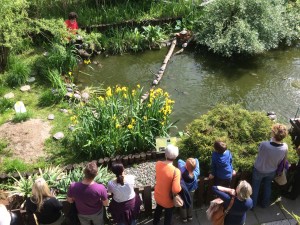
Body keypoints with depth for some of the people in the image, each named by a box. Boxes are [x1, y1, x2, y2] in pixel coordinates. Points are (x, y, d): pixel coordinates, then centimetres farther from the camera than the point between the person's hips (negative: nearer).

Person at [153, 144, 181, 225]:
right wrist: (180, 187, -17)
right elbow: (176, 190, -36)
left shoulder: (158, 164, -18)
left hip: (157, 195, 5)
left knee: (158, 209, 36)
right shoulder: (175, 171, -35)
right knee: (168, 215, 26)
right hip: (167, 199, -5)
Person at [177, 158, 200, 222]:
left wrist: (187, 164, -15)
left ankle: (184, 218, 42)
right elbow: (196, 160, -20)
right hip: (191, 190, 2)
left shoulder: (183, 171, -41)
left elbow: (180, 161, -25)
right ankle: (190, 217, 47)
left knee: (183, 204, 24)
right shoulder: (196, 173, -34)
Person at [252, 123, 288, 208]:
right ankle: (265, 203, 51)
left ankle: (253, 204, 45)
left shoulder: (264, 144, -40)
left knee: (255, 187, 24)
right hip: (272, 171, 3)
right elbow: (281, 160, -10)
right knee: (267, 187, 30)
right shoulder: (285, 147, -29)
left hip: (259, 170, -2)